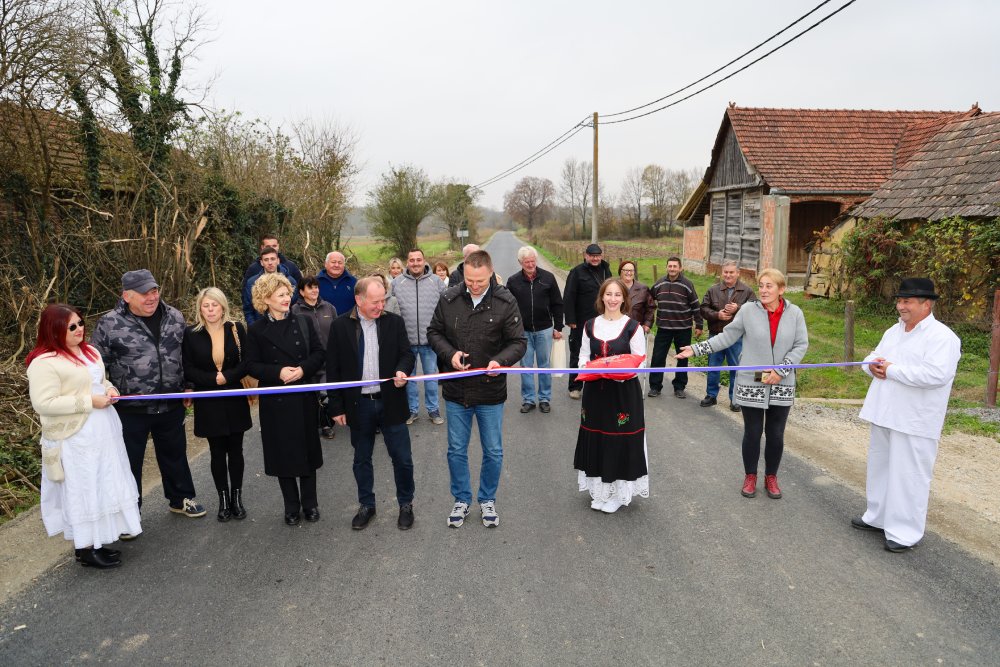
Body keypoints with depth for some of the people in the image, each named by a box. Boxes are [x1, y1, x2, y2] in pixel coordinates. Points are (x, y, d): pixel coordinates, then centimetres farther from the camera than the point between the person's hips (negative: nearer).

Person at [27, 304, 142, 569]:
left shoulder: (89, 351, 9)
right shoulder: (44, 363, -18)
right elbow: (43, 403, -22)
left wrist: (109, 389, 1)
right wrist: (89, 402, -22)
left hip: (103, 431, 9)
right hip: (75, 439, -8)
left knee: (104, 485, 15)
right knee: (82, 490, 1)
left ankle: (98, 540, 28)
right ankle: (85, 549, 14)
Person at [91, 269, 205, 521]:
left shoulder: (175, 317, 1)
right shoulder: (109, 323, -12)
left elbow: (186, 355, 14)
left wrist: (187, 386, 13)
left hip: (170, 405, 4)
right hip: (130, 409, -4)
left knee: (175, 453, 19)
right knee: (129, 461, 10)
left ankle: (181, 499, 39)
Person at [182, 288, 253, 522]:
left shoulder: (236, 329, -1)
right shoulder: (191, 334, -3)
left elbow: (246, 362, -4)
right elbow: (188, 370, -5)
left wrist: (227, 376, -19)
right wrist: (213, 379, -17)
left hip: (235, 400, 1)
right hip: (208, 403, 0)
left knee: (235, 450, 9)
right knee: (217, 452, 7)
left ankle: (237, 497, 21)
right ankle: (223, 500, 19)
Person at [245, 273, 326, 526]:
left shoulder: (304, 322, 2)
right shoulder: (256, 330, -3)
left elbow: (319, 353, 2)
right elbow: (251, 365, -4)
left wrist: (303, 369, -16)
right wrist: (278, 372, -19)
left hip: (304, 398, 1)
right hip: (275, 400, -1)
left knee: (307, 450, 10)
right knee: (283, 453, 7)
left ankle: (309, 502, 26)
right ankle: (291, 506, 24)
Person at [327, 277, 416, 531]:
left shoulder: (395, 322, -2)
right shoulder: (340, 326, -4)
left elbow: (407, 353, 3)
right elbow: (333, 369, -1)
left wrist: (402, 370, -21)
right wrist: (337, 407, -2)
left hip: (390, 403, 0)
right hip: (358, 405, 0)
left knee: (402, 458, 6)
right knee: (361, 459, 15)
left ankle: (406, 504, 26)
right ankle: (366, 505, 33)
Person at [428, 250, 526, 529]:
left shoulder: (506, 302, -11)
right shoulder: (449, 299, -5)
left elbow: (518, 343, -8)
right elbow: (434, 332, 5)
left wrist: (500, 361, -28)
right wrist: (449, 354, -14)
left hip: (491, 391, -1)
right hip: (456, 390, 2)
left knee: (493, 452, 12)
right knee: (456, 450, 14)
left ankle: (487, 499, 34)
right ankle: (462, 499, 34)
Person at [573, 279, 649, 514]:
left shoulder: (633, 327, -7)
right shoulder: (590, 325, 6)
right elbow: (583, 355, 12)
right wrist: (586, 367, -10)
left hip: (624, 392, -4)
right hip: (595, 391, 4)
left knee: (620, 440, 2)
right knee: (595, 439, 11)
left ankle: (617, 492, 18)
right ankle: (598, 489, 27)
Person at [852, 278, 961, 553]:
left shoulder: (942, 337, -13)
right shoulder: (894, 331, 13)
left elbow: (937, 375, -26)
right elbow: (874, 356, 19)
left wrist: (892, 371, -20)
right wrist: (873, 365, -6)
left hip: (913, 422, -8)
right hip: (884, 415, 8)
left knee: (908, 475, -1)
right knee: (880, 467, 18)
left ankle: (905, 532, 11)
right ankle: (878, 516, 34)